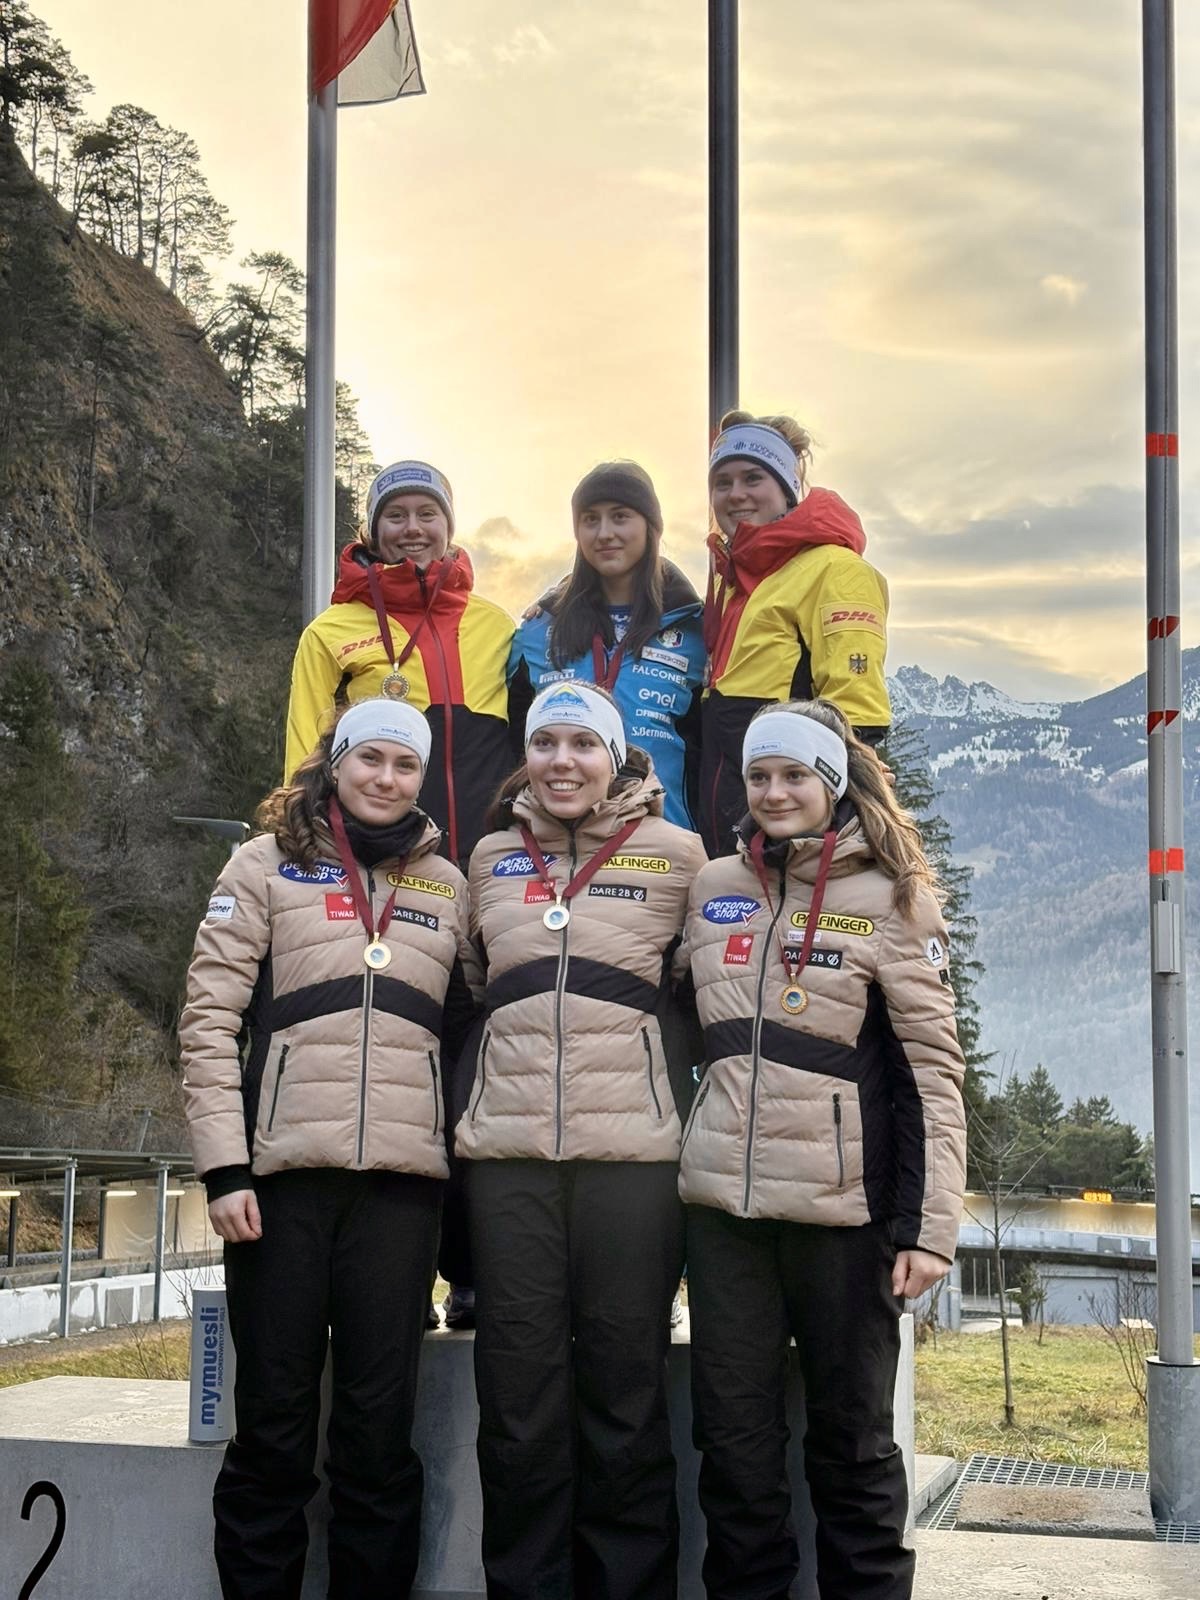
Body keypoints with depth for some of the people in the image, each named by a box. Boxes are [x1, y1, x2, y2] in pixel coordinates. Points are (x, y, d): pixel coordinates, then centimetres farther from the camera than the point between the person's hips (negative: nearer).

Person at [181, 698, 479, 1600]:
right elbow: (210, 1019, 1)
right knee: (274, 1417, 1)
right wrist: (223, 1164, -8)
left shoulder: (447, 885, 16)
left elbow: (468, 1027, 19)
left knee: (381, 1421, 1)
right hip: (284, 1169, -2)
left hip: (402, 1177, 2)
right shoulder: (267, 865, 7)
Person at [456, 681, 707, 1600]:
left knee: (625, 1390, 1)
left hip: (632, 1146, -2)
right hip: (508, 1149, 3)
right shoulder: (491, 858, 13)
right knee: (518, 1396, 4)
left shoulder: (674, 854, 3)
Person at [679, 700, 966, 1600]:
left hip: (843, 1204, -4)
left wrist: (930, 1222, -12)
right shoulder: (714, 887, 10)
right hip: (723, 1200, 4)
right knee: (734, 1435, 8)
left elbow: (933, 1067, -6)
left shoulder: (890, 896, -2)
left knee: (852, 1436, 6)